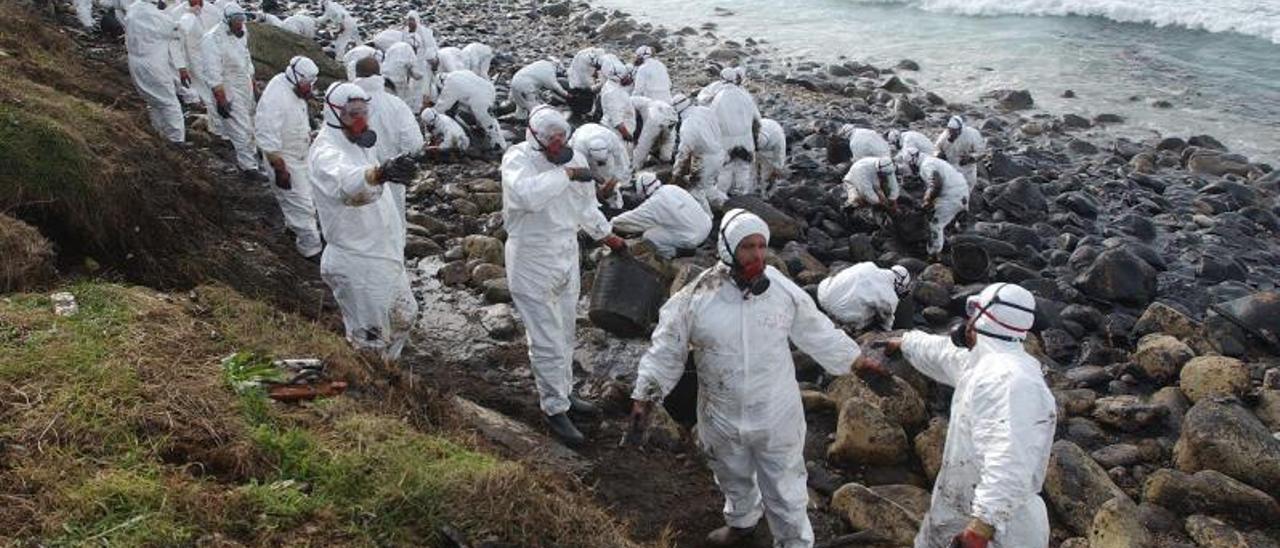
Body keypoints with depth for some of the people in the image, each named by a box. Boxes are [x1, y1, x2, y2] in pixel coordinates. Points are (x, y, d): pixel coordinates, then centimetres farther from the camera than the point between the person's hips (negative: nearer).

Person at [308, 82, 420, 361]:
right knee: (369, 338, 2)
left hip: (384, 252, 10)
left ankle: (387, 365, 47)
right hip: (357, 262, -10)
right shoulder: (325, 153, -24)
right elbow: (347, 182, -49)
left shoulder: (360, 144, 6)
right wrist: (380, 173, -70)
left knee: (404, 315, 25)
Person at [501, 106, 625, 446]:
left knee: (565, 334, 21)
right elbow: (528, 194, -42)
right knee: (547, 341, -1)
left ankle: (562, 391, 39)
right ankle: (555, 409, 13)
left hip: (567, 257, 7)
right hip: (532, 264, -7)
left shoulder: (574, 158, 1)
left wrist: (607, 235, 26)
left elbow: (585, 205, 17)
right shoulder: (517, 159, -19)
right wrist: (565, 174, -32)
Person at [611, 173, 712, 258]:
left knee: (649, 235, -3)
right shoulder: (673, 188, 7)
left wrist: (612, 224, 15)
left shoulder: (653, 204, -13)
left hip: (693, 238, -7)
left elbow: (629, 219, -2)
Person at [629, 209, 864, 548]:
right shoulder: (697, 297, -17)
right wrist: (644, 395, -8)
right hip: (721, 417, 1)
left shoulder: (784, 291, -13)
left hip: (776, 415, -1)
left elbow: (819, 335, 1)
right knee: (734, 478, 28)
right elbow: (667, 349, -7)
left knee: (785, 489, 12)